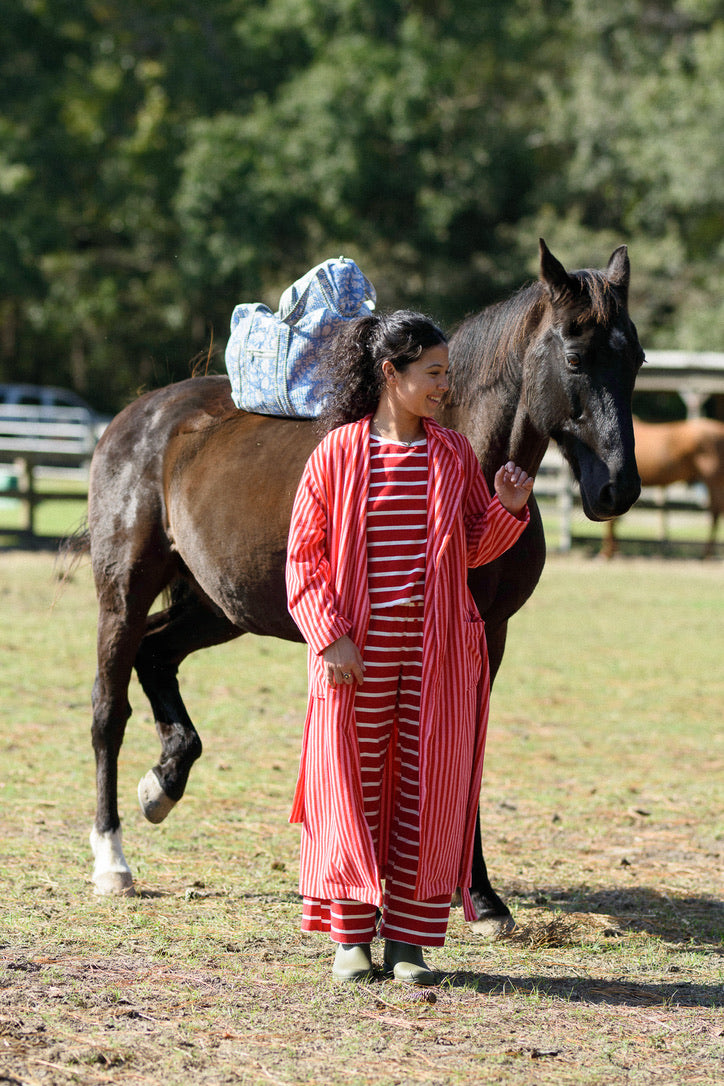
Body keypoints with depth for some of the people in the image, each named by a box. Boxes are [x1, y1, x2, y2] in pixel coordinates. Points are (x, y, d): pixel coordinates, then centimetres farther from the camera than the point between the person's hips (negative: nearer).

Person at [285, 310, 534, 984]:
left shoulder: (454, 454, 5)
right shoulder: (338, 453, -4)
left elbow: (473, 549, 11)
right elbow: (305, 556, -3)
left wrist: (507, 508, -8)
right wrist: (331, 637, -12)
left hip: (437, 651, 3)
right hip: (357, 652, -2)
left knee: (428, 791, 2)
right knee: (352, 788, 3)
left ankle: (408, 938, 11)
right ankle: (351, 935, 16)